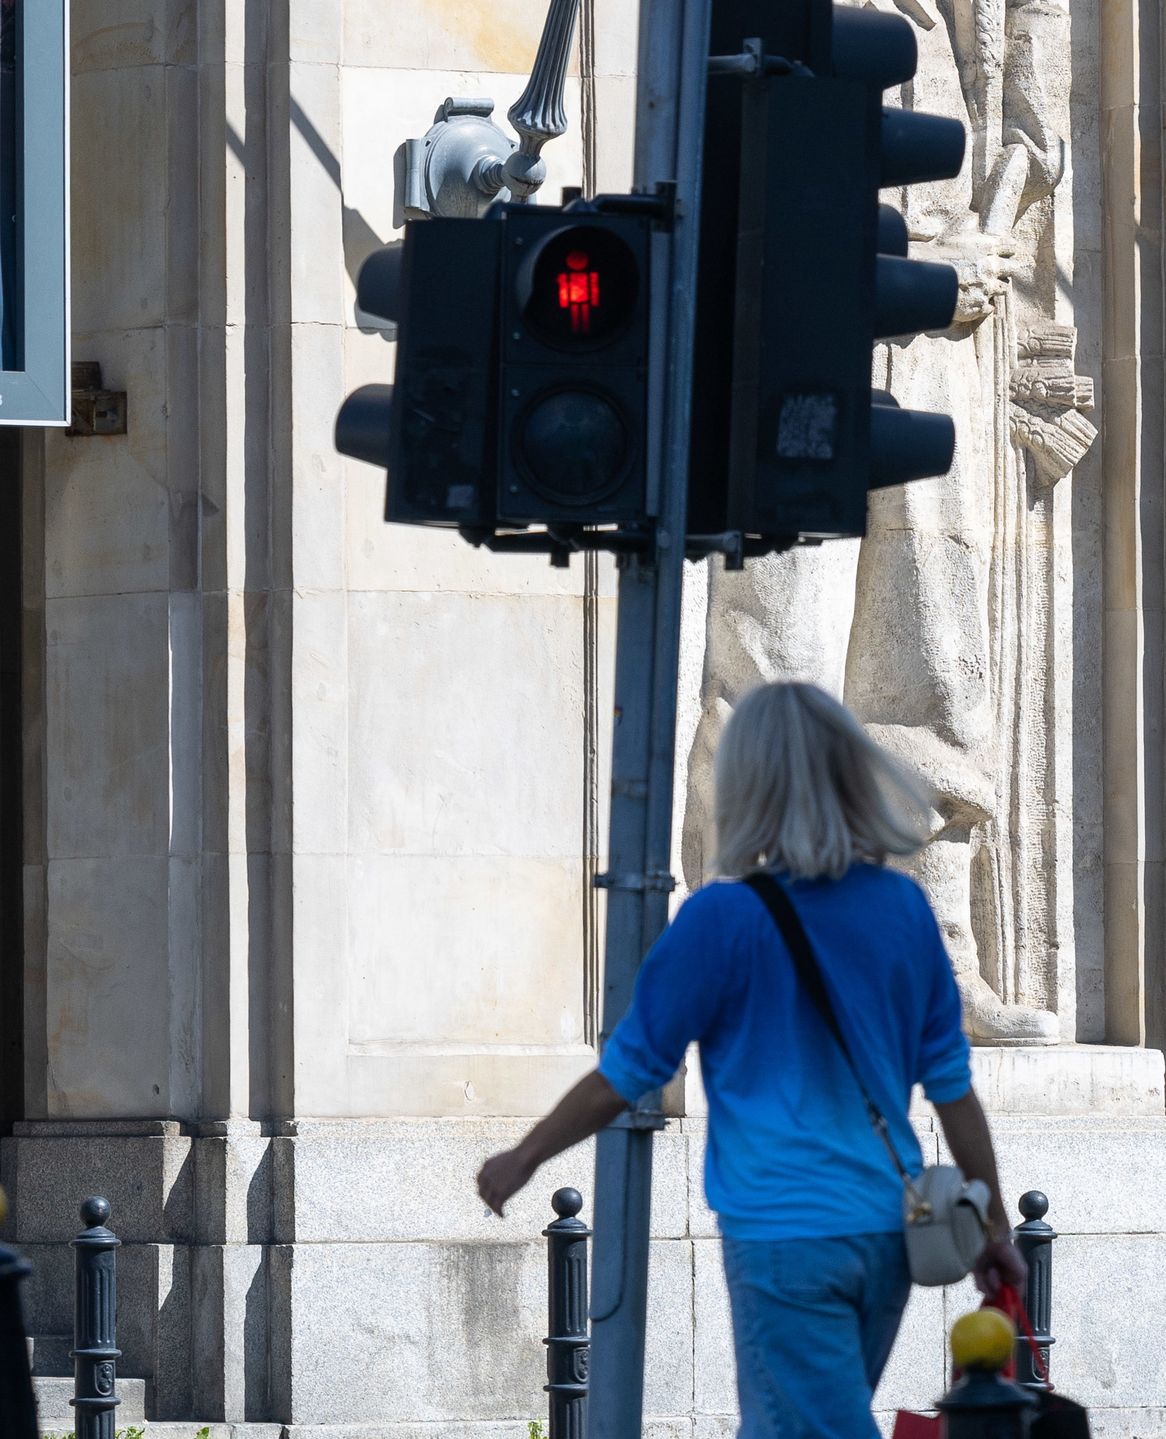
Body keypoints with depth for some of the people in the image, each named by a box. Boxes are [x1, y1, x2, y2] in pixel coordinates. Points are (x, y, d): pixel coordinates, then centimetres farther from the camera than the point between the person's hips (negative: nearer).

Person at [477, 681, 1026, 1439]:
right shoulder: (903, 907, 3)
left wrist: (524, 1158, 10)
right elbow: (953, 1084, 6)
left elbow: (629, 1071, -4)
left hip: (785, 1234, -6)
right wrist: (995, 1228, 15)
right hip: (887, 1231, 6)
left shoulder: (725, 919, -11)